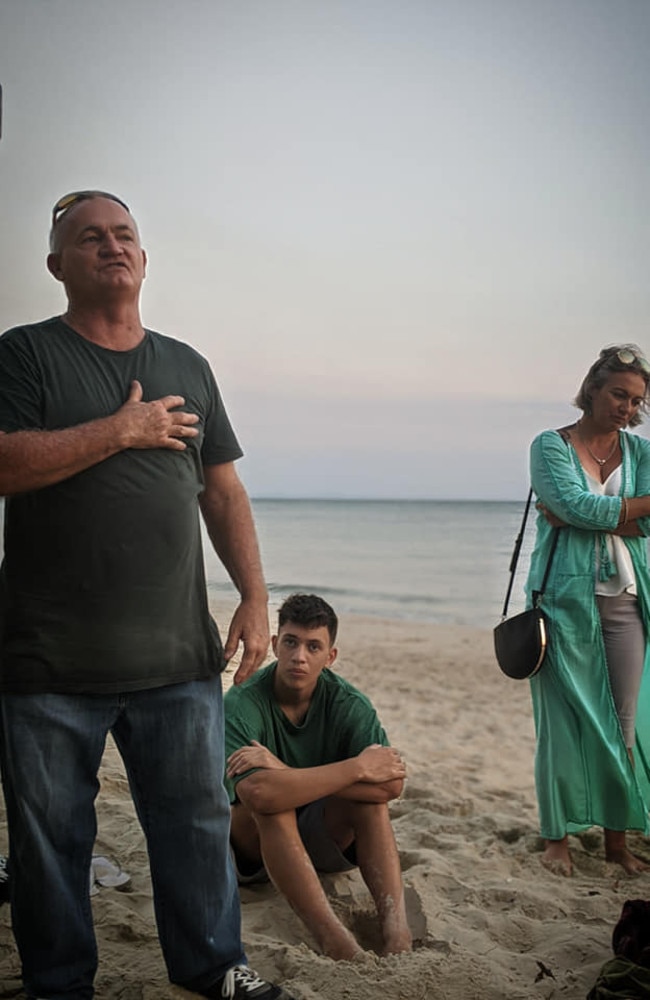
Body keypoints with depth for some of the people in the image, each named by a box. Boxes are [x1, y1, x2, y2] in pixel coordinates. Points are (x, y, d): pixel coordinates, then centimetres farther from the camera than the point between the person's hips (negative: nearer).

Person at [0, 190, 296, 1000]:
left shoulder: (187, 367, 15)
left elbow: (224, 494, 14)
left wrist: (255, 599, 6)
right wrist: (122, 429, -12)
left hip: (179, 656, 4)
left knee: (198, 817, 11)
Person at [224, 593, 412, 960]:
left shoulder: (348, 704, -14)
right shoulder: (241, 705, -24)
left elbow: (392, 785, -31)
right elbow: (256, 793, -43)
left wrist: (285, 772, -37)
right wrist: (358, 767, -38)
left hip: (324, 838, 3)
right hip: (256, 842, -3)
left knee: (372, 791, -26)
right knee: (271, 804, -35)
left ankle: (397, 929, -35)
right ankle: (336, 942, -42)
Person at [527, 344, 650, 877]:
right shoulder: (551, 446, 2)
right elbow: (575, 504, -15)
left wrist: (579, 517, -13)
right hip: (568, 597, -3)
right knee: (564, 719, -1)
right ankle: (558, 836, 10)